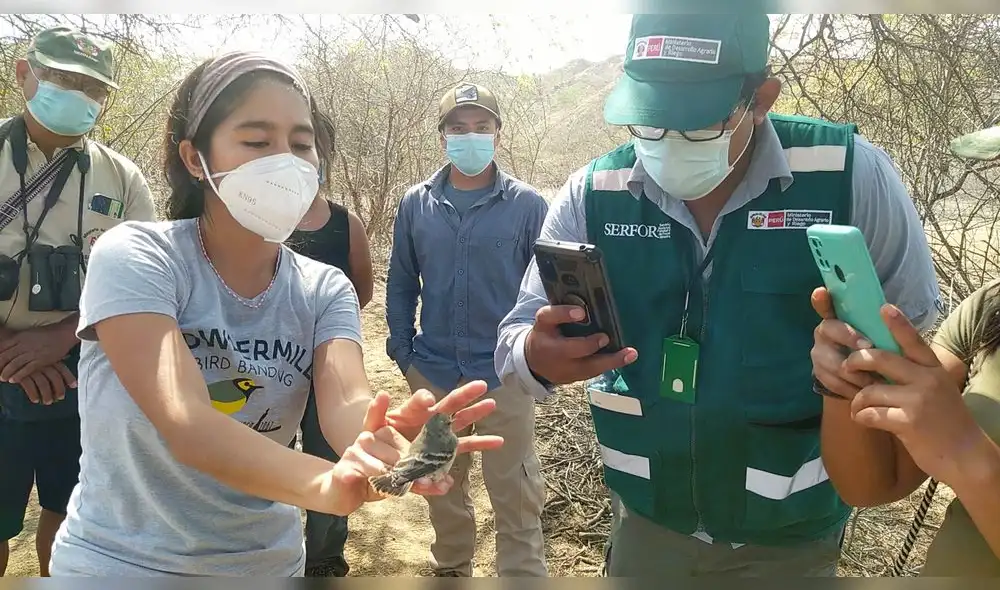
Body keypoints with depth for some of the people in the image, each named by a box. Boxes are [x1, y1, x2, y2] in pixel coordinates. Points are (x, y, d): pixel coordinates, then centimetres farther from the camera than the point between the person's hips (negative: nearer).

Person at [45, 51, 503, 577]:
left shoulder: (324, 290, -6)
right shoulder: (134, 257, -19)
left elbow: (346, 402, -24)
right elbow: (185, 425, -32)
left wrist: (379, 444, -46)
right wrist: (326, 485, -49)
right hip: (119, 561, -3)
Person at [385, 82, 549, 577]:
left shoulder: (527, 205, -6)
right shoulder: (416, 203, 2)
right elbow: (401, 285, 8)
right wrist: (401, 350, 3)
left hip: (504, 373, -3)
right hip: (432, 371, 4)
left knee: (515, 496, 6)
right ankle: (450, 567, 42)